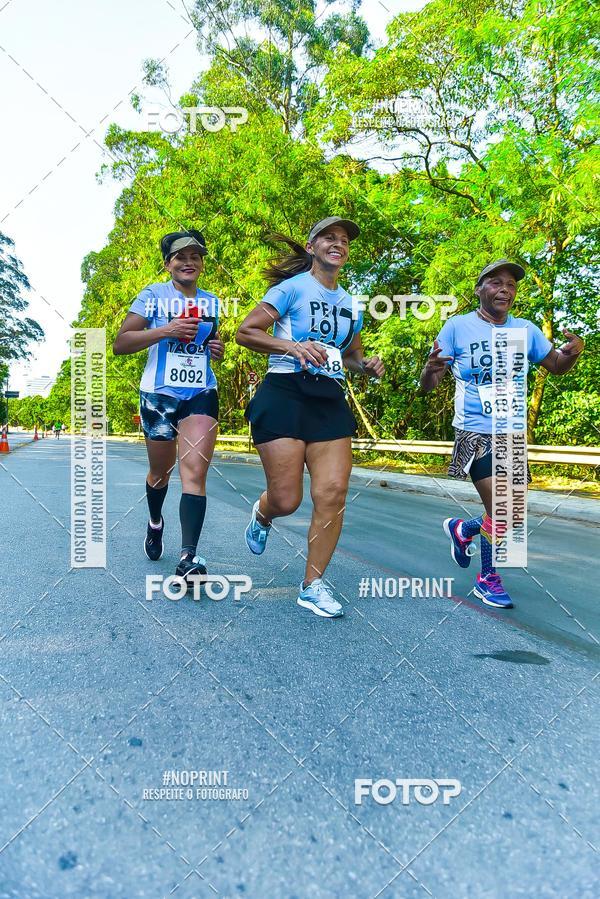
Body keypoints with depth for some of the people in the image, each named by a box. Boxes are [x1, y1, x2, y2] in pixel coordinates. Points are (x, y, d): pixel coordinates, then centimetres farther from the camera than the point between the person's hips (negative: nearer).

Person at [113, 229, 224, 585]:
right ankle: (155, 522, 45)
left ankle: (189, 557, -21)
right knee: (161, 470, 15)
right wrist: (165, 330, -19)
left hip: (201, 395, 1)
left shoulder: (212, 302, 13)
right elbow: (120, 344, -7)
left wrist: (218, 348, 5)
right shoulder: (153, 295, 0)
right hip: (159, 394, -1)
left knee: (195, 472, -15)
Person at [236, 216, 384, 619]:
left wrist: (368, 365, 8)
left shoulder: (350, 304, 19)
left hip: (331, 399, 5)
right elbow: (246, 332, -5)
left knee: (333, 493, -8)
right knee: (286, 500, -6)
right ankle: (261, 515, 34)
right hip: (286, 393, -5)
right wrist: (292, 346, -18)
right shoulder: (292, 287, 1)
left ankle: (313, 585, 6)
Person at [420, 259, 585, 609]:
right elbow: (428, 386, -7)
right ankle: (488, 580, 12)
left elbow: (557, 366, 17)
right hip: (476, 433, -5)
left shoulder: (526, 330, 6)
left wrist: (574, 351, -6)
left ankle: (461, 529, 38)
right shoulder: (458, 326, -6)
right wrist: (431, 370, -32)